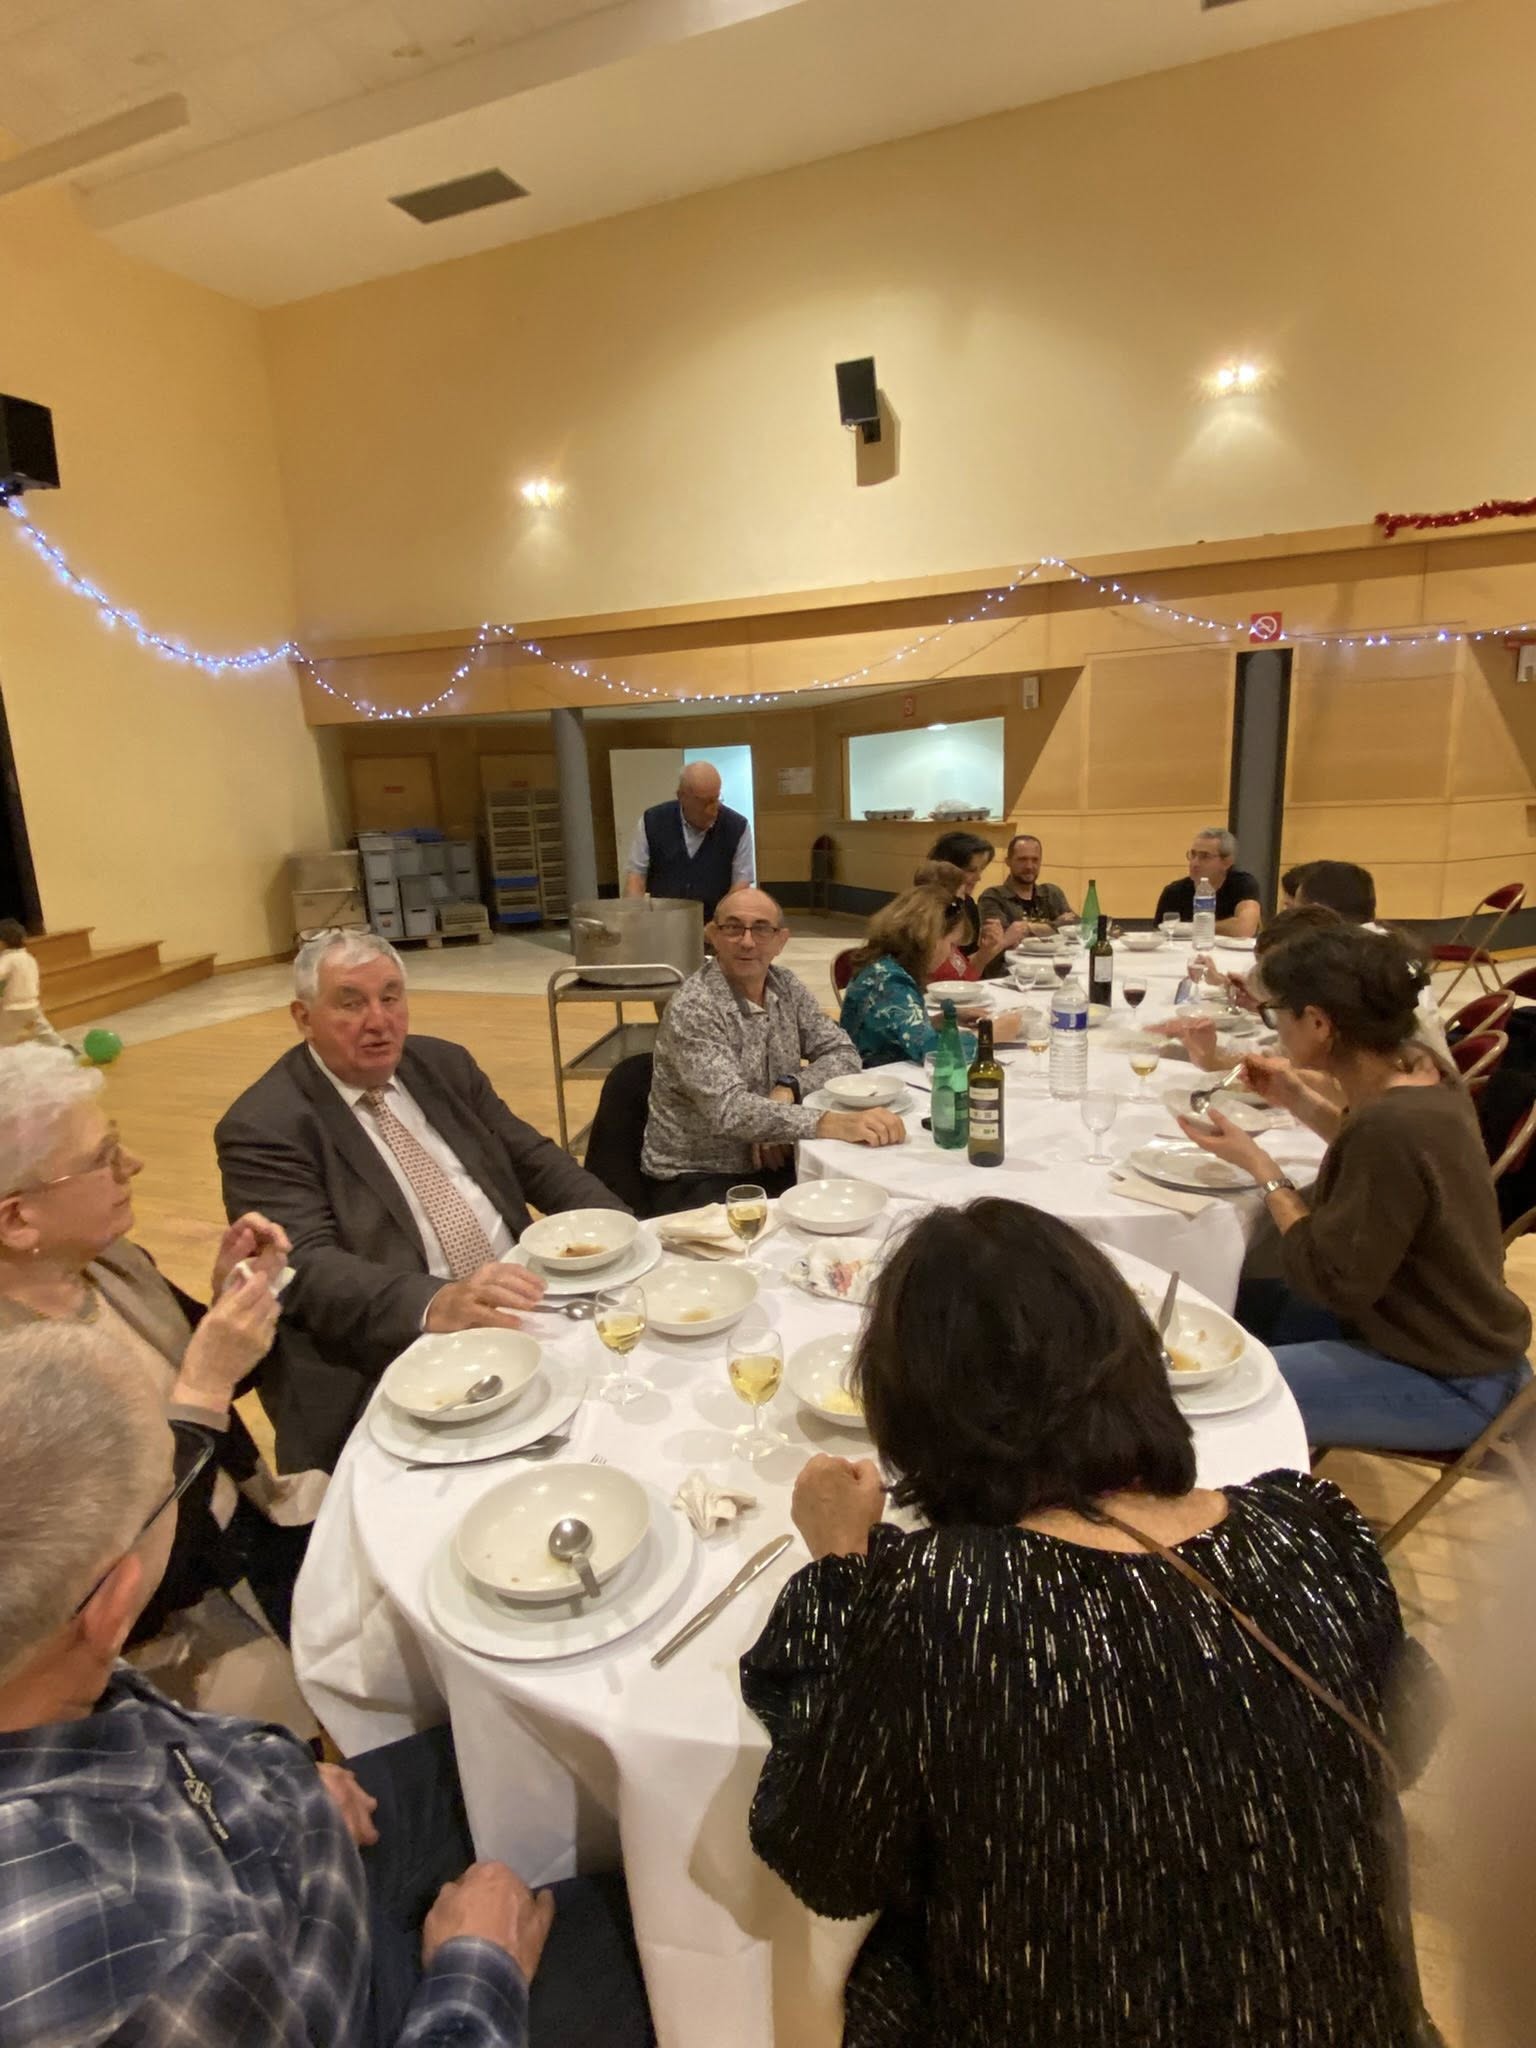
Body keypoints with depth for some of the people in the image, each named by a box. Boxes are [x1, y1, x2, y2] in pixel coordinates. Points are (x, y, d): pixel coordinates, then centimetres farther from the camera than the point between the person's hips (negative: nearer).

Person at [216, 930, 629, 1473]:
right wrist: (437, 1304, -35)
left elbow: (531, 1157, 13)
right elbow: (306, 1267, -19)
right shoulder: (263, 1126, -7)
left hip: (524, 1306, 7)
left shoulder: (444, 1064, 10)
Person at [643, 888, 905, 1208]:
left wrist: (787, 1088, -16)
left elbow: (843, 1053, 4)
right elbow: (728, 1110, -30)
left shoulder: (787, 987, 3)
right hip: (698, 1180, -6)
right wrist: (832, 1123, -42)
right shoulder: (693, 1008, -19)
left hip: (770, 1163, 7)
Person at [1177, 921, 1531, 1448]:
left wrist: (1259, 1166, -17)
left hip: (1447, 1383, -9)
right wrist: (1304, 1103, 3)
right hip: (1449, 1335, 9)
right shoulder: (1423, 1075, -5)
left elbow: (1333, 1281, -25)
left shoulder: (1394, 1126, -33)